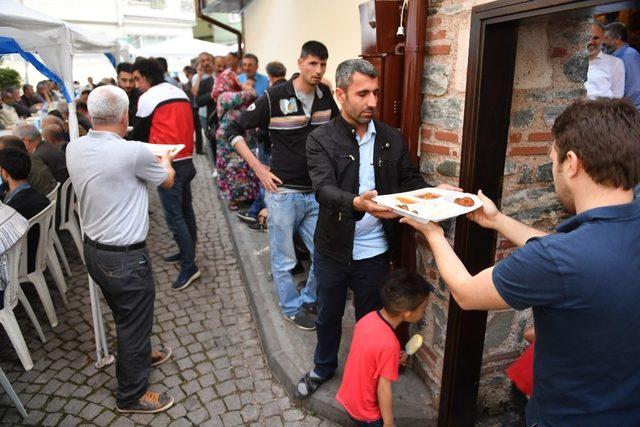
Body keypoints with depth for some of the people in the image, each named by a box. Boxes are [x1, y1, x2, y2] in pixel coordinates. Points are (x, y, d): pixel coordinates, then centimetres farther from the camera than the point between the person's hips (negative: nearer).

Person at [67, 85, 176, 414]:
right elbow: (167, 180, -3)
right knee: (134, 323, 11)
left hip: (93, 250, 8)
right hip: (125, 257, -7)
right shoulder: (134, 152, -23)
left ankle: (140, 356, 51)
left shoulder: (74, 148, -3)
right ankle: (131, 396, 29)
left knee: (124, 315, 27)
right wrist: (165, 161, 18)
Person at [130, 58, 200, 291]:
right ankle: (187, 252, 29)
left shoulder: (148, 97, -8)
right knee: (185, 210, 16)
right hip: (186, 159, 8)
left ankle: (189, 267, -2)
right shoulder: (180, 92, 14)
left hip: (168, 163, -8)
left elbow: (139, 133, -1)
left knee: (174, 216, -5)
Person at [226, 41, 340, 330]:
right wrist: (258, 168, -10)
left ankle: (310, 300, 35)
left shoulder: (326, 96, 4)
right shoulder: (274, 97, -10)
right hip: (283, 192, -4)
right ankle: (292, 309, 32)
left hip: (317, 192, 5)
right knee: (284, 260, 9)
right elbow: (234, 131, -4)